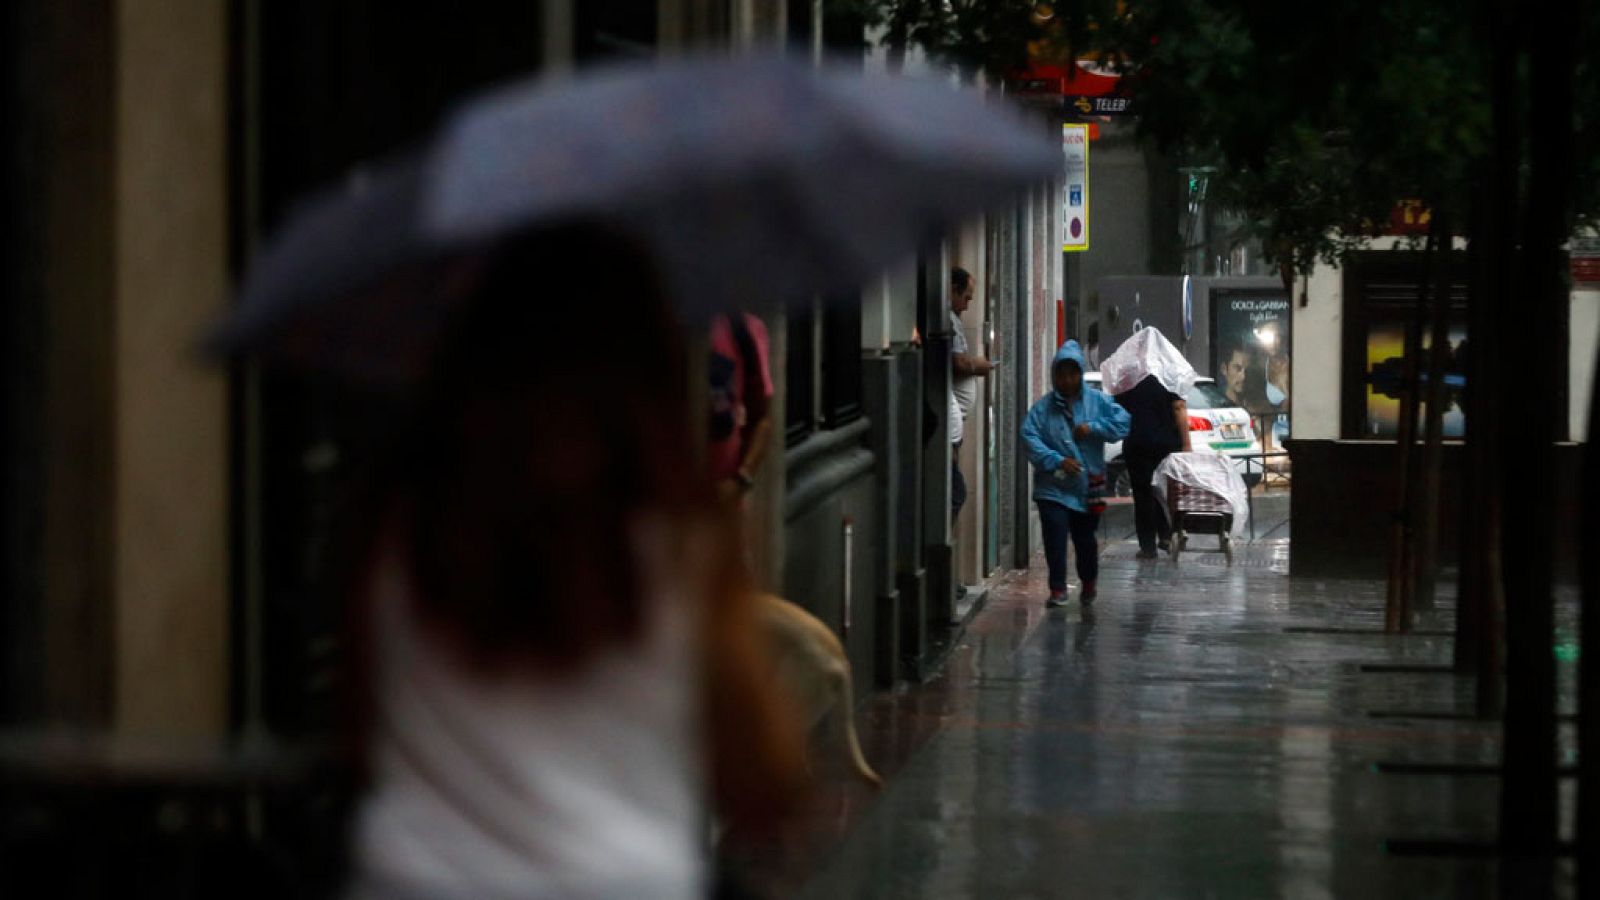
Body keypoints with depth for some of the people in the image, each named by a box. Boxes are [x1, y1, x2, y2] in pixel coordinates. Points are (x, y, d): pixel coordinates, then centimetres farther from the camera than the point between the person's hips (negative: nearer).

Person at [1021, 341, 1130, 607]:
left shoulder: (1097, 401, 3)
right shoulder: (1043, 407, -1)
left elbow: (1122, 423, -4)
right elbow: (1030, 437, -11)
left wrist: (1093, 428, -16)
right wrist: (1056, 461, -21)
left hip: (1088, 486, 1)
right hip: (1053, 487, -1)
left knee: (1085, 538, 12)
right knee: (1055, 536, -11)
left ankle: (1089, 581, 35)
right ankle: (1057, 589, -4)